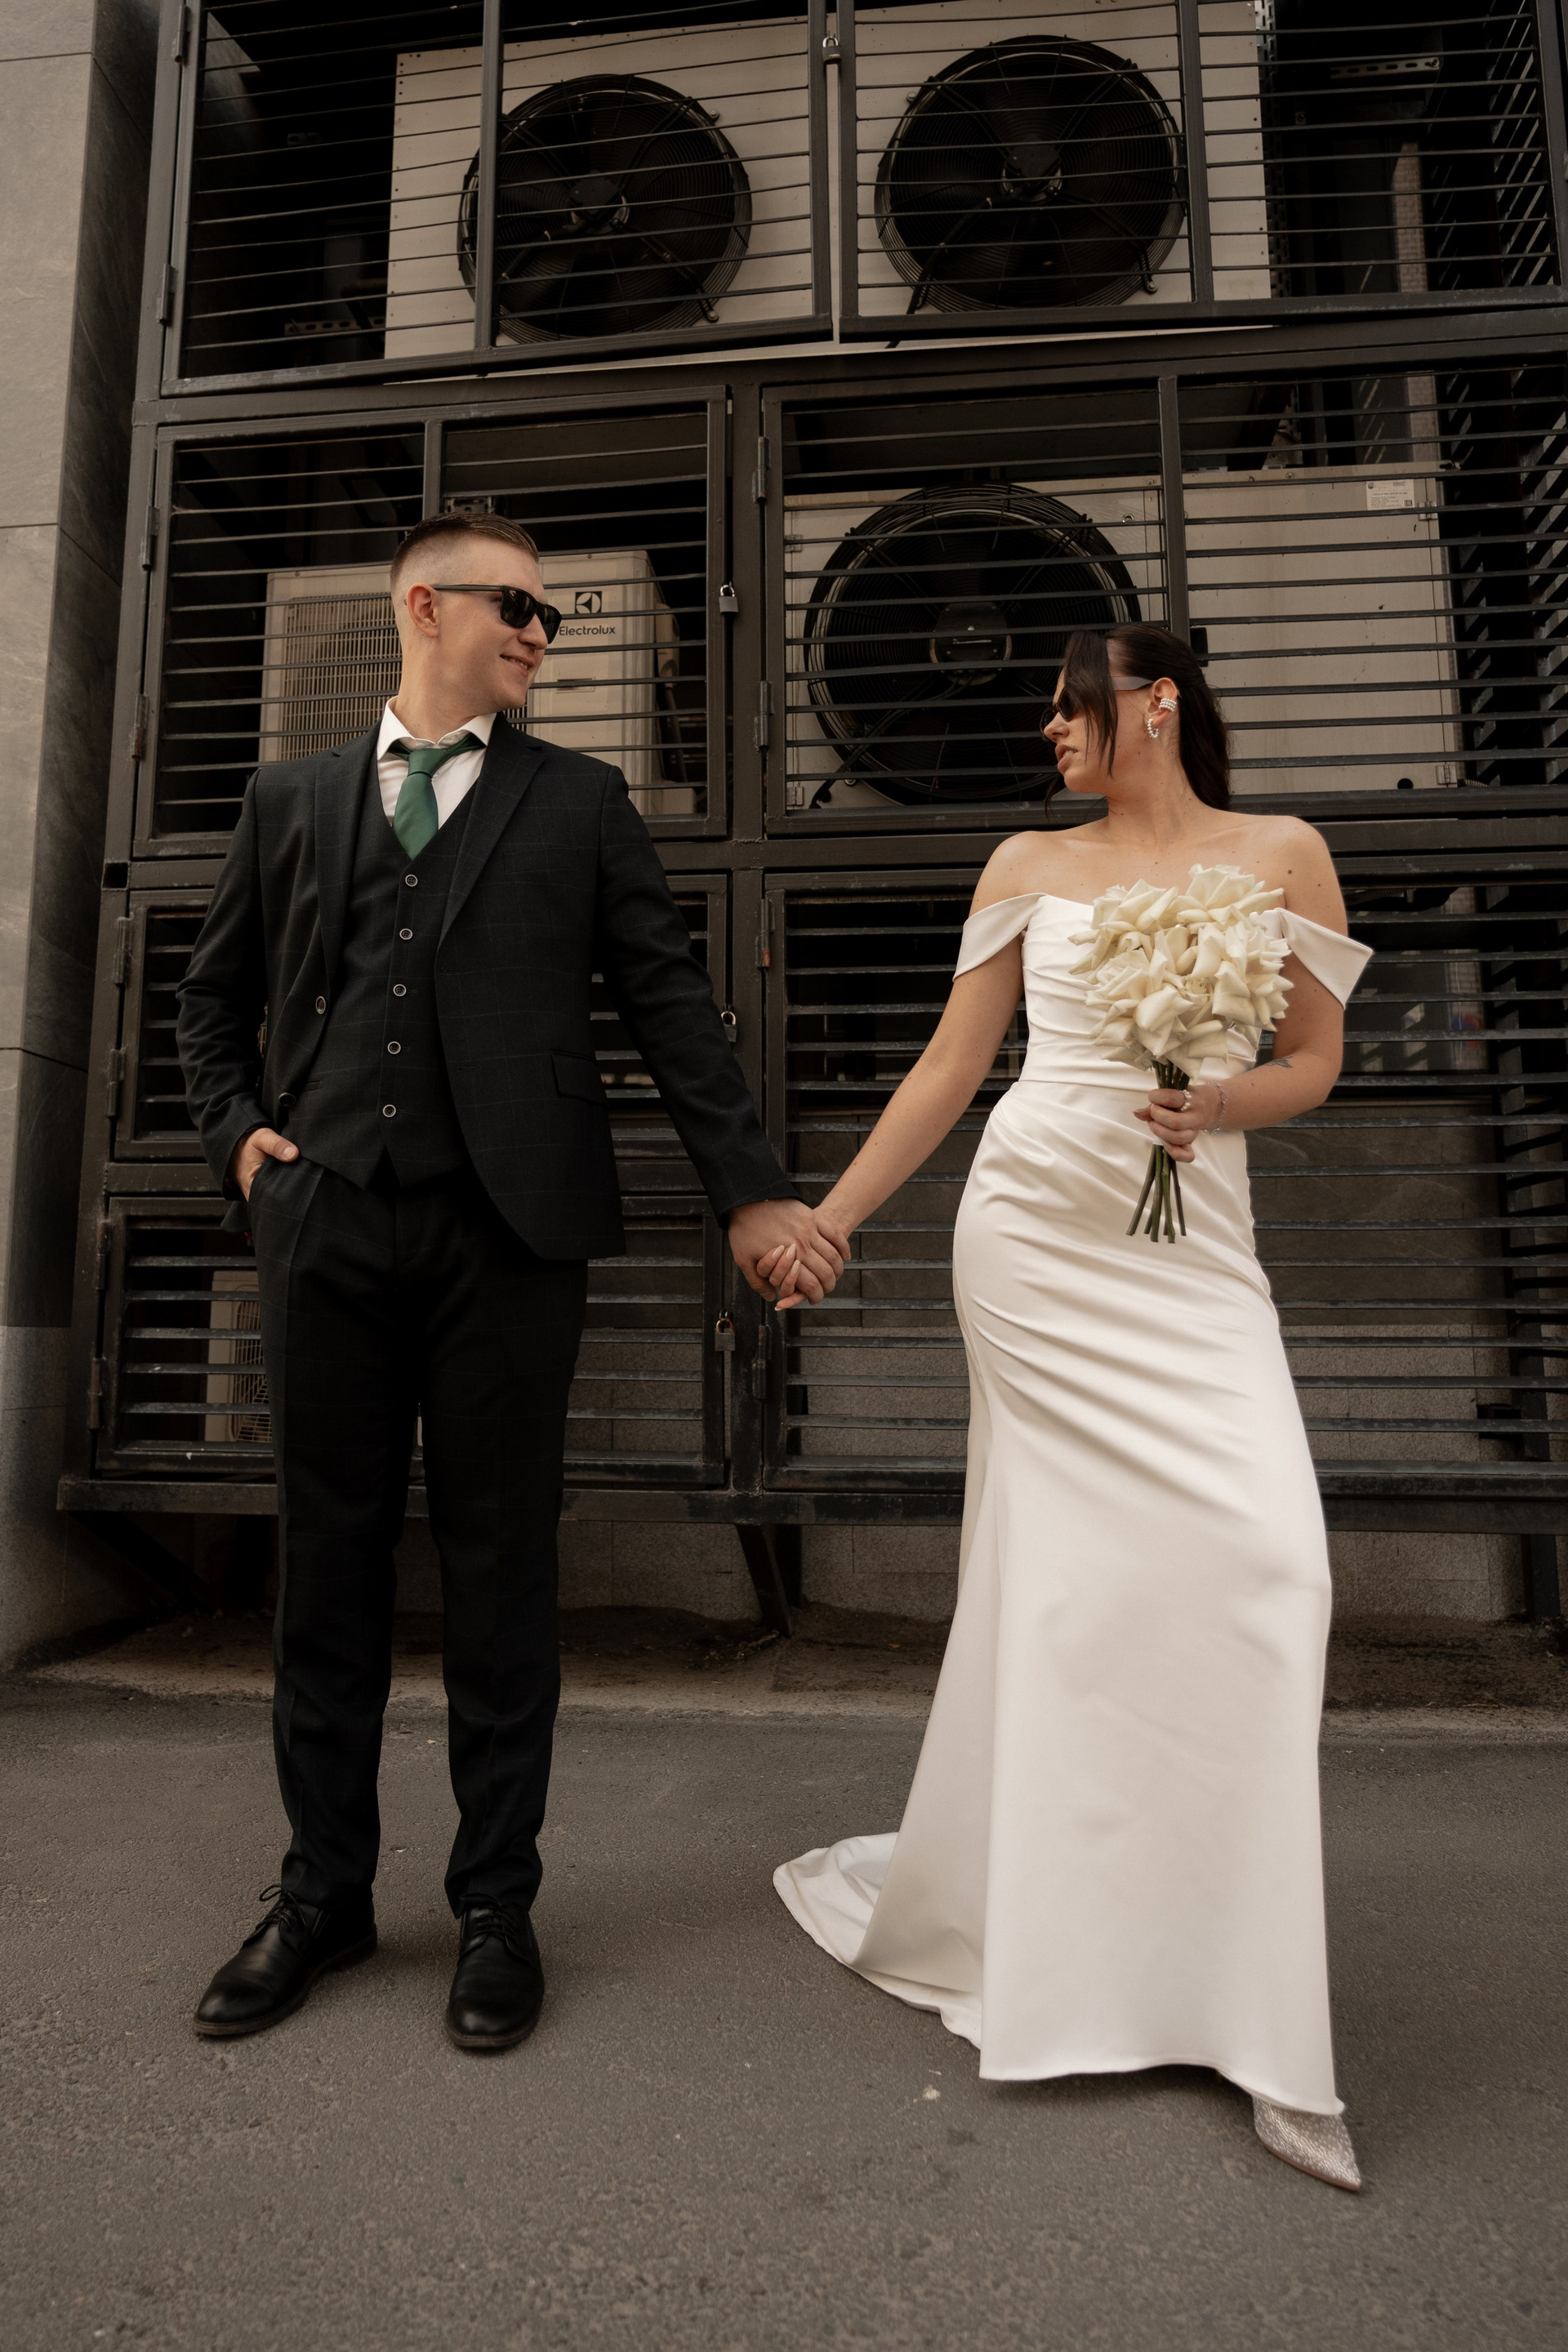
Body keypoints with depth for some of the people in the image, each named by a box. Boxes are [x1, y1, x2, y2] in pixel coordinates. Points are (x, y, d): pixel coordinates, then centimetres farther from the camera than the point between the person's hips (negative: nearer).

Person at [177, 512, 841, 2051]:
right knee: (327, 1563, 10)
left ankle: (495, 1903, 23)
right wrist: (235, 1132, 7)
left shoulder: (580, 802, 11)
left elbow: (669, 1001, 5)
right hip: (328, 1228, 2)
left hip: (509, 1231, -2)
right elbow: (216, 992, 23)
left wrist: (749, 1191, -1)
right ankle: (323, 1891, 29)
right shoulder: (291, 800, 16)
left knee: (500, 1570, 5)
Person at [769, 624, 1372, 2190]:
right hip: (1034, 1232, 0)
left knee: (1261, 1556, -7)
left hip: (1195, 1249, 1)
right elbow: (949, 1070, 10)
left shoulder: (1282, 854, 10)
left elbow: (1313, 1063, 11)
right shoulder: (1031, 867, 11)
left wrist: (1223, 1101, -12)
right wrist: (828, 1220, 7)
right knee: (1070, 1573, 1)